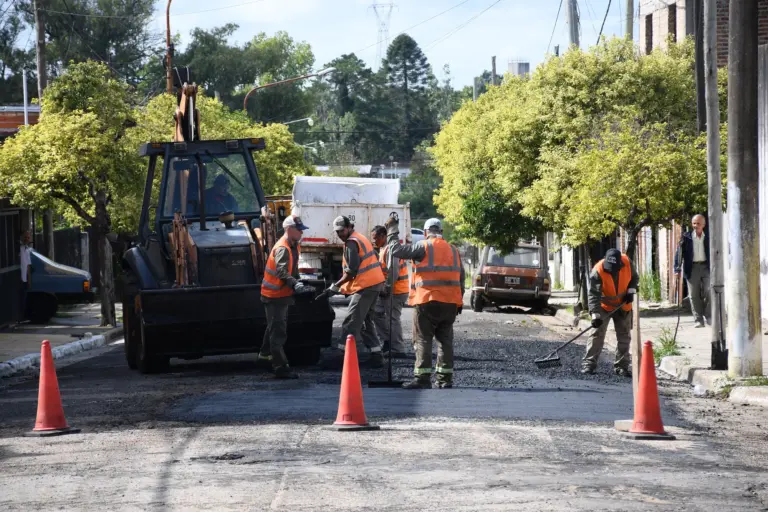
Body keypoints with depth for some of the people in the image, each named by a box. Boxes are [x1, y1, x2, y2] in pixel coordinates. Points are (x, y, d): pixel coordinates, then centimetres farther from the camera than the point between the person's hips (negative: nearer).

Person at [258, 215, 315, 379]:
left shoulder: (294, 246, 7)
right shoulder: (282, 249, -25)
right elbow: (282, 272, -37)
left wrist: (298, 283, 7)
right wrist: (296, 285, -47)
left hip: (282, 293, 10)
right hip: (274, 295, -10)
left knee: (275, 328, 23)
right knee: (278, 331, -7)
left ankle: (265, 357, 38)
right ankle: (280, 367, -5)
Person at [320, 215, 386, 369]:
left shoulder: (351, 243, -11)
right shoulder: (361, 239, 19)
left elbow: (352, 271, -18)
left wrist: (335, 287, -14)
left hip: (365, 286, -10)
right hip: (376, 283, 10)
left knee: (351, 322, -11)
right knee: (366, 321, 16)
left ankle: (340, 354, -14)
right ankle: (376, 355, 14)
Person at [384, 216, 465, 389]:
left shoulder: (423, 247, -5)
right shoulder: (453, 250, 14)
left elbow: (397, 250, -6)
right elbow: (460, 278, 16)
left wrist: (391, 231, 8)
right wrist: (459, 302, 20)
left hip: (428, 301, -6)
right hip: (450, 302, 6)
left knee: (423, 340, -3)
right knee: (445, 339, 11)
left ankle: (422, 378, -9)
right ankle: (445, 378, 10)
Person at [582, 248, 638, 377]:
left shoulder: (627, 263, -18)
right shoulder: (597, 272, -29)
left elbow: (634, 277, 4)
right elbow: (594, 295, -31)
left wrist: (631, 291, -11)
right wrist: (595, 315, -38)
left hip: (623, 306, 3)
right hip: (604, 306, -3)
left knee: (624, 336, 5)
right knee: (597, 333, -10)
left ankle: (621, 366, 13)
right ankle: (589, 364, -9)